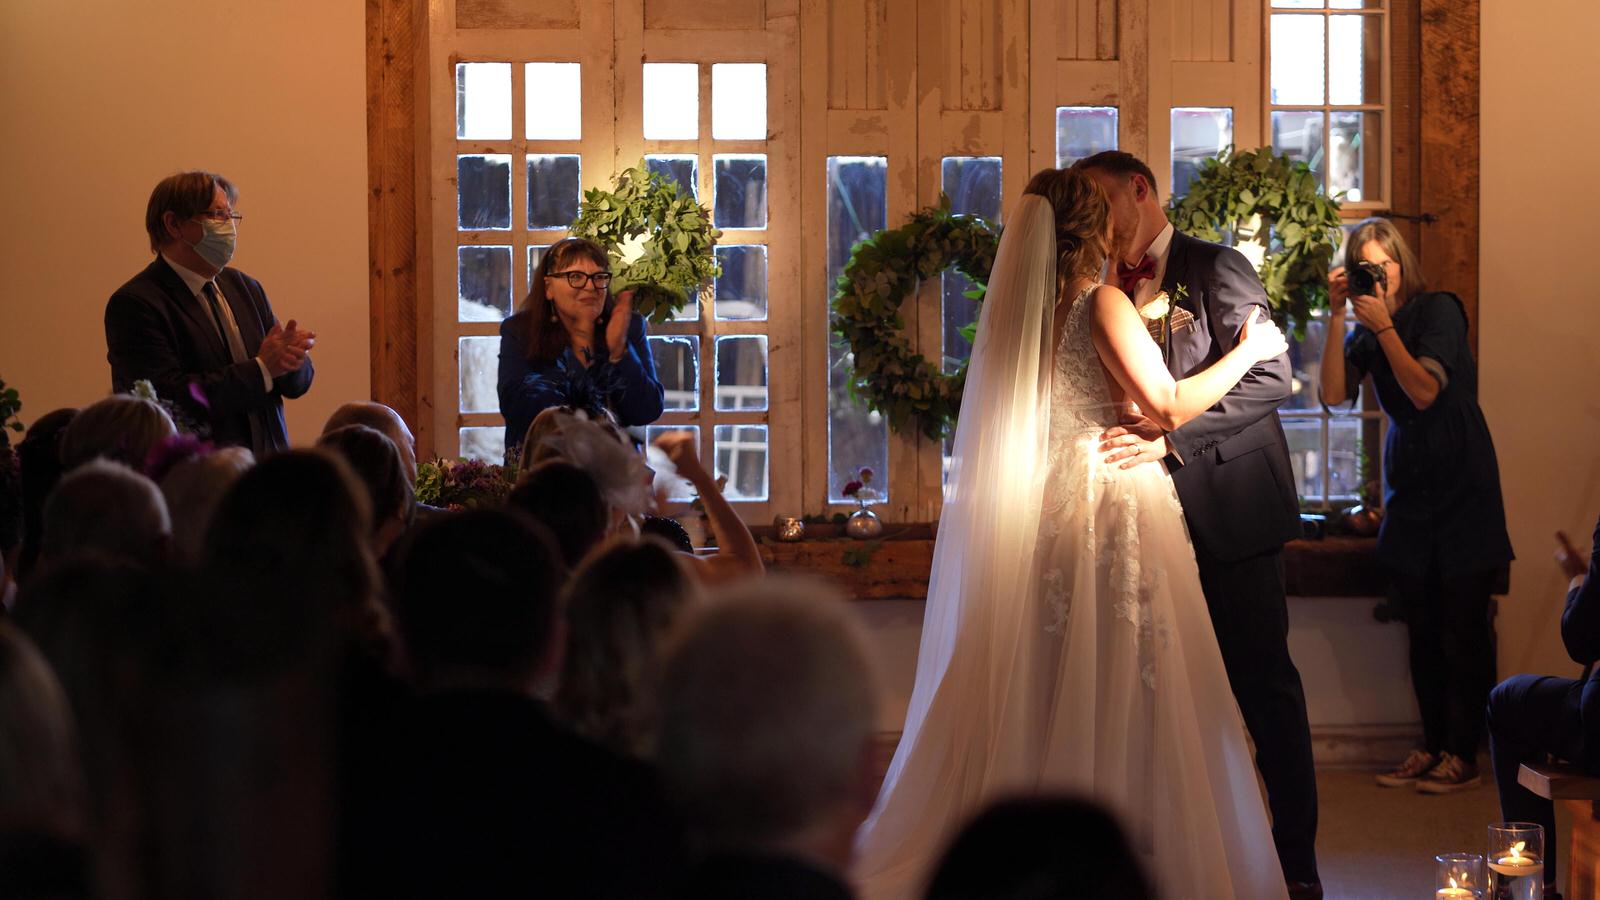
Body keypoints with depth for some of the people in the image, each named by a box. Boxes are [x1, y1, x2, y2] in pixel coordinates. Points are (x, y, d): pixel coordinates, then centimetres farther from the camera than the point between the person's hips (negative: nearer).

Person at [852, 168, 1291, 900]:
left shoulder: (1018, 309, 10)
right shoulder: (1100, 303, -9)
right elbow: (1169, 405, -13)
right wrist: (1247, 351, -1)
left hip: (1038, 519, 7)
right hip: (1111, 507, -7)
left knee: (1040, 694, 9)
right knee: (1124, 694, -4)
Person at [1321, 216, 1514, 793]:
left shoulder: (1438, 311, -8)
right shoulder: (1364, 328, 6)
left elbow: (1425, 390, -19)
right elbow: (1334, 394, -9)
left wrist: (1383, 325, -20)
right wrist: (1337, 317, -14)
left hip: (1462, 488, -5)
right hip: (1409, 491, 5)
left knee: (1463, 629, -5)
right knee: (1423, 632, 7)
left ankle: (1463, 756, 1)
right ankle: (1432, 748, 14)